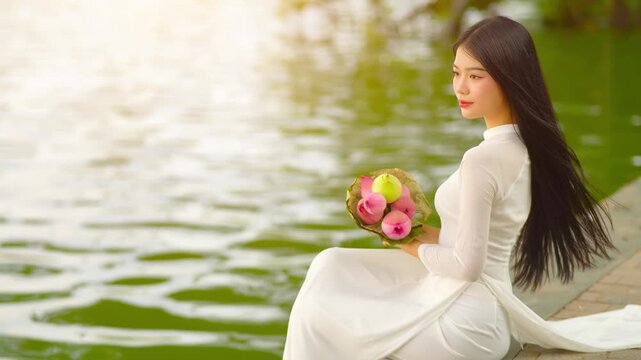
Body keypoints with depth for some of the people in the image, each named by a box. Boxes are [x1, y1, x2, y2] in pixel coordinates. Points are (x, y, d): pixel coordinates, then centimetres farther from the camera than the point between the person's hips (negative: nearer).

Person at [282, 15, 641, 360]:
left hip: (461, 321, -9)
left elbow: (467, 264, -22)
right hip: (488, 310, 9)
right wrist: (429, 235, 6)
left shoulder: (483, 159, -24)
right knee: (332, 266, 17)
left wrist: (417, 248, -5)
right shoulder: (523, 146, 3)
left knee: (317, 315, 2)